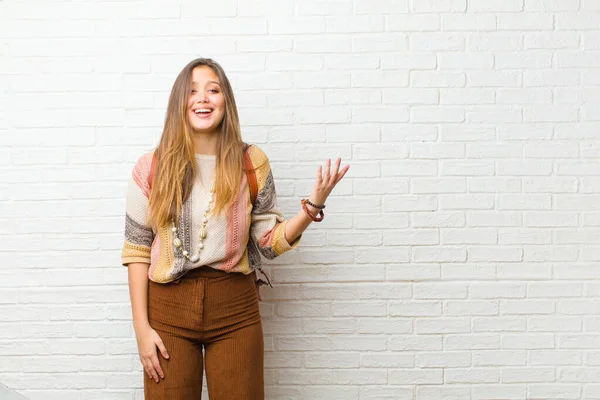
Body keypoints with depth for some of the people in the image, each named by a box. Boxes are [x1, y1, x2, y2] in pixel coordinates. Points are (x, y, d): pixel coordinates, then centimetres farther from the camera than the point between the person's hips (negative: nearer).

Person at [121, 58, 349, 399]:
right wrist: (141, 326, -3)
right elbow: (136, 250, 1)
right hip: (169, 307, 0)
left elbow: (271, 242, 2)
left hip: (235, 307, 1)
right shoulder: (151, 169, -2)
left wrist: (313, 205, -12)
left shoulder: (250, 163, 0)